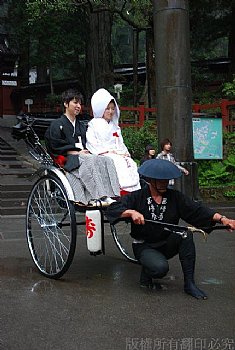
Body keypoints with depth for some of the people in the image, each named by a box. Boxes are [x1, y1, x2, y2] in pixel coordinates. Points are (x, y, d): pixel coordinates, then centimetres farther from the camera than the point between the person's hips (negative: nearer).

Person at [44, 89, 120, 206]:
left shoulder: (82, 126, 27)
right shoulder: (57, 125, 5)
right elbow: (56, 147, -5)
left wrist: (86, 151, -2)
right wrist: (76, 152, -11)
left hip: (83, 156, 6)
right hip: (68, 161, -6)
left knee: (106, 160, -24)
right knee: (91, 161, -35)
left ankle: (109, 196, -36)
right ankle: (94, 197, -42)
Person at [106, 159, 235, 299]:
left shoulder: (175, 197, 0)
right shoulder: (137, 197, -8)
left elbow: (197, 210, -9)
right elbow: (112, 209, -16)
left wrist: (222, 218, -24)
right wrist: (131, 212, -35)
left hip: (167, 245, 4)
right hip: (144, 246, -4)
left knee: (185, 233, -25)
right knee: (160, 268, -34)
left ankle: (189, 283, -19)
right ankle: (145, 277, 5)